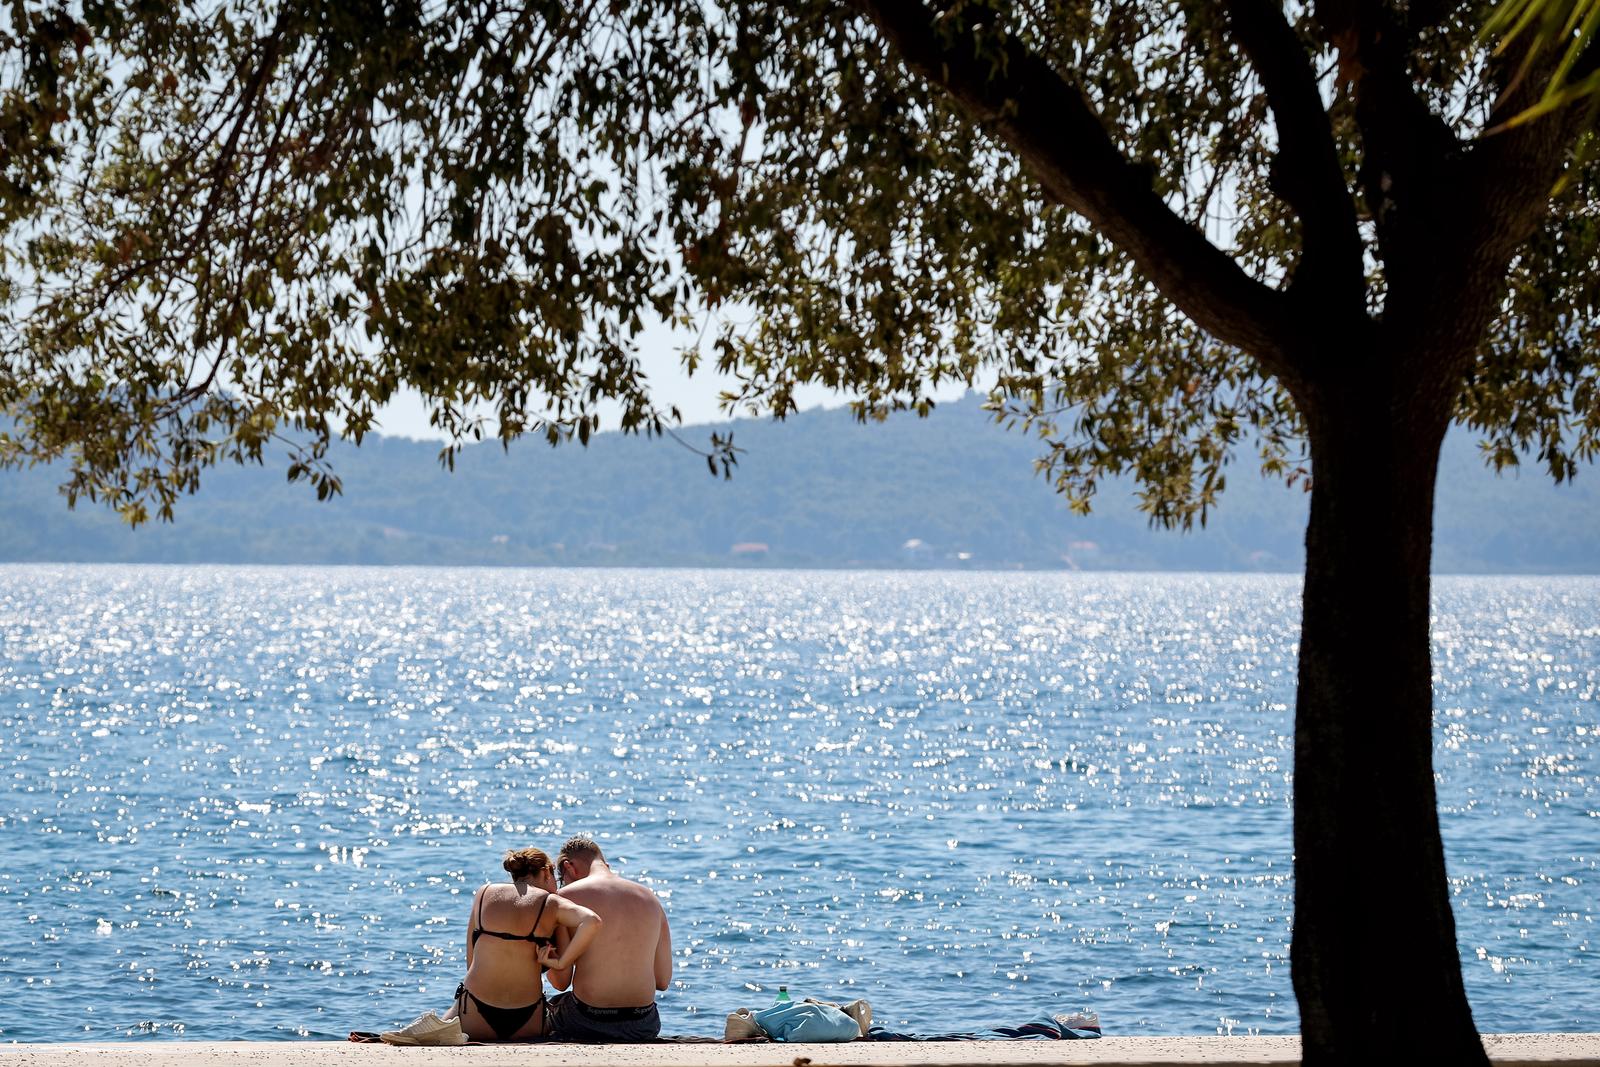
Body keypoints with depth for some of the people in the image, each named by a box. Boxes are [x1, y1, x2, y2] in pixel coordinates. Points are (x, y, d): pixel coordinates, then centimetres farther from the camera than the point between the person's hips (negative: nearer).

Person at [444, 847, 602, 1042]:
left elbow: (471, 962, 10)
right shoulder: (551, 903, 1)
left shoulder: (484, 894, 8)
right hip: (527, 1024, 1)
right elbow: (592, 922, -20)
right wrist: (561, 963, -10)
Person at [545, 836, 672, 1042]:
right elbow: (663, 980, 10)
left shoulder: (568, 897, -7)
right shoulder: (650, 899, 6)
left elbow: (561, 981, -7)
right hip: (643, 1028, 4)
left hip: (587, 1025, -4)